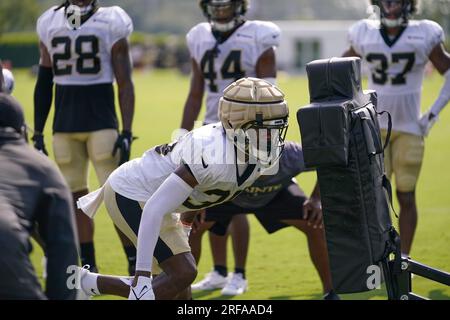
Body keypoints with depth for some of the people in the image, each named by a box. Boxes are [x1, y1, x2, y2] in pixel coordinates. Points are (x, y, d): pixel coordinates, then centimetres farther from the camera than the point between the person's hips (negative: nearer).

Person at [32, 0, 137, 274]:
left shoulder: (110, 24, -4)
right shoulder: (50, 25, 8)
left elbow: (125, 85, -5)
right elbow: (44, 84, 14)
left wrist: (127, 133, -12)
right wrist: (38, 134, 12)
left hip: (101, 123, -4)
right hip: (65, 126, 4)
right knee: (75, 198, 7)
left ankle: (136, 265, -3)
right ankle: (89, 269, 15)